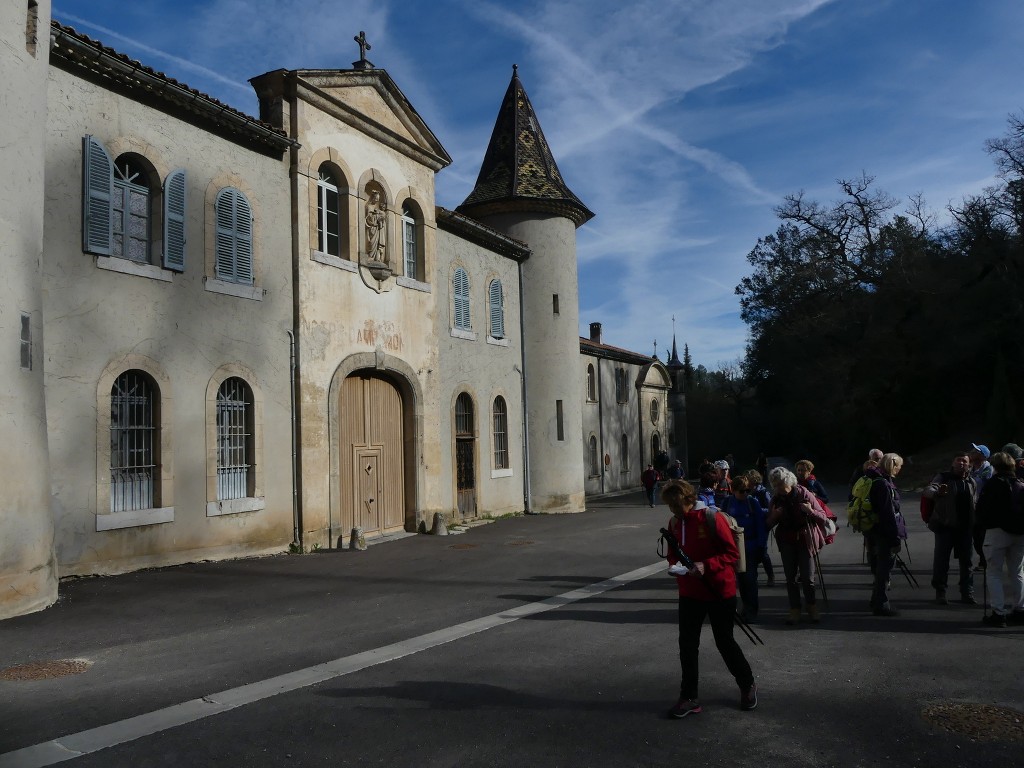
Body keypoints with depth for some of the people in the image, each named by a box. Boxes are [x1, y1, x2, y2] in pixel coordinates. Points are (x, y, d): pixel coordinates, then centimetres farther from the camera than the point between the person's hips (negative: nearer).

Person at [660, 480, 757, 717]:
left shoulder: (712, 519, -17)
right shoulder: (674, 522, 2)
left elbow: (732, 553, -16)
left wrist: (706, 566, -28)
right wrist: (675, 565, -8)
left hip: (719, 591, -5)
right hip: (689, 592, 5)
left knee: (724, 641, 9)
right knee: (687, 644, 4)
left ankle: (747, 686, 33)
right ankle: (690, 698, 15)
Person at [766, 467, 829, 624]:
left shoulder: (804, 494, -10)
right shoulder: (776, 499, -1)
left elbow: (822, 516, -5)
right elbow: (769, 524, 6)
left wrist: (811, 511, -26)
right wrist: (774, 516, -16)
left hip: (805, 540, -3)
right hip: (786, 542, 3)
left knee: (807, 578, -3)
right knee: (790, 578, 3)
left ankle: (812, 607, 18)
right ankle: (794, 610, 13)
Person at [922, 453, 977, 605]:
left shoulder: (971, 482, 10)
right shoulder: (943, 477, -6)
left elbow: (973, 504, 19)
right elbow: (927, 490, -23)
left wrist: (974, 525, 13)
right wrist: (937, 493, -45)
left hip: (966, 528, 5)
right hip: (945, 526, -5)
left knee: (966, 561, 11)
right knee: (941, 560, 1)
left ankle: (967, 593, 22)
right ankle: (940, 592, 12)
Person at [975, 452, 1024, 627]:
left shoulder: (993, 483, -7)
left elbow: (982, 508, -7)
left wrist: (983, 524, 8)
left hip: (998, 531, -5)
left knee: (994, 573, 1)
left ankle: (998, 612, -4)